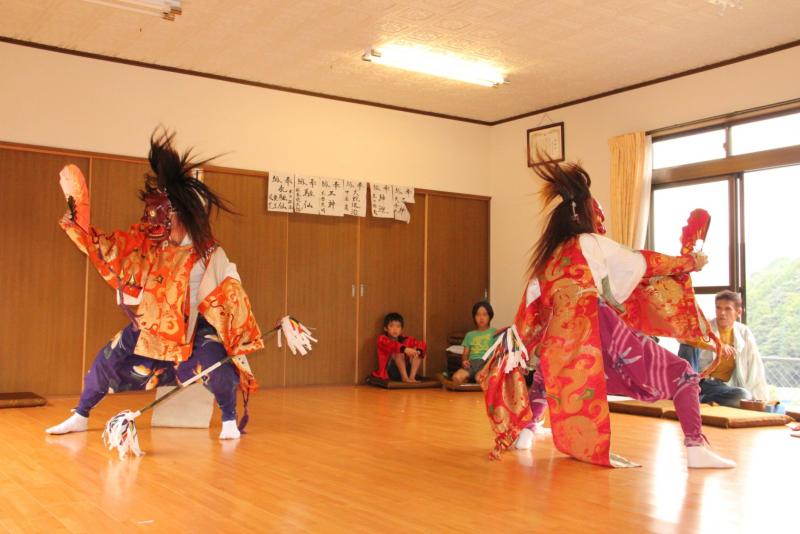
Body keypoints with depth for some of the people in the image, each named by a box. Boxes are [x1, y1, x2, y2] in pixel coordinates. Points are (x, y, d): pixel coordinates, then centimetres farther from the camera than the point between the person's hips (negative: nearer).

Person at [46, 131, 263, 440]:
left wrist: (241, 344, -16)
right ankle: (80, 418, 27)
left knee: (215, 363, -31)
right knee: (108, 360, 3)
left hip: (196, 328, -4)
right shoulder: (147, 242, -5)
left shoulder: (209, 256, -17)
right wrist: (76, 203, -17)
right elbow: (101, 246, -5)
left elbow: (231, 299, -15)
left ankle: (230, 420, -6)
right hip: (152, 324, 5)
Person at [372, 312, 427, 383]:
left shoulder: (406, 340, 12)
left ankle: (412, 377, -22)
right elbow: (390, 345, -24)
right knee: (399, 352, -24)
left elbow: (422, 344, 1)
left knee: (416, 351, -9)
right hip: (388, 373, -4)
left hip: (406, 370, 4)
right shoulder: (382, 339, -1)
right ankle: (405, 378, -32)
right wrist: (404, 349, -41)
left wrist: (417, 351, -23)